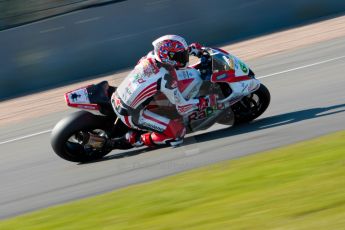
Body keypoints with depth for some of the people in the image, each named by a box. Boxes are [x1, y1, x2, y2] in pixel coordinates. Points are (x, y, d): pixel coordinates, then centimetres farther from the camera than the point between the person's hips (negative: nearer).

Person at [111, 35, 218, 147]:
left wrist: (192, 48, 23)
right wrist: (205, 101, -8)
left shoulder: (151, 56, -5)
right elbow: (182, 108, -17)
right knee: (178, 132, -9)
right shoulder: (166, 76, -23)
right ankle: (136, 139, 4)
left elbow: (169, 52, 22)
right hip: (130, 115, -8)